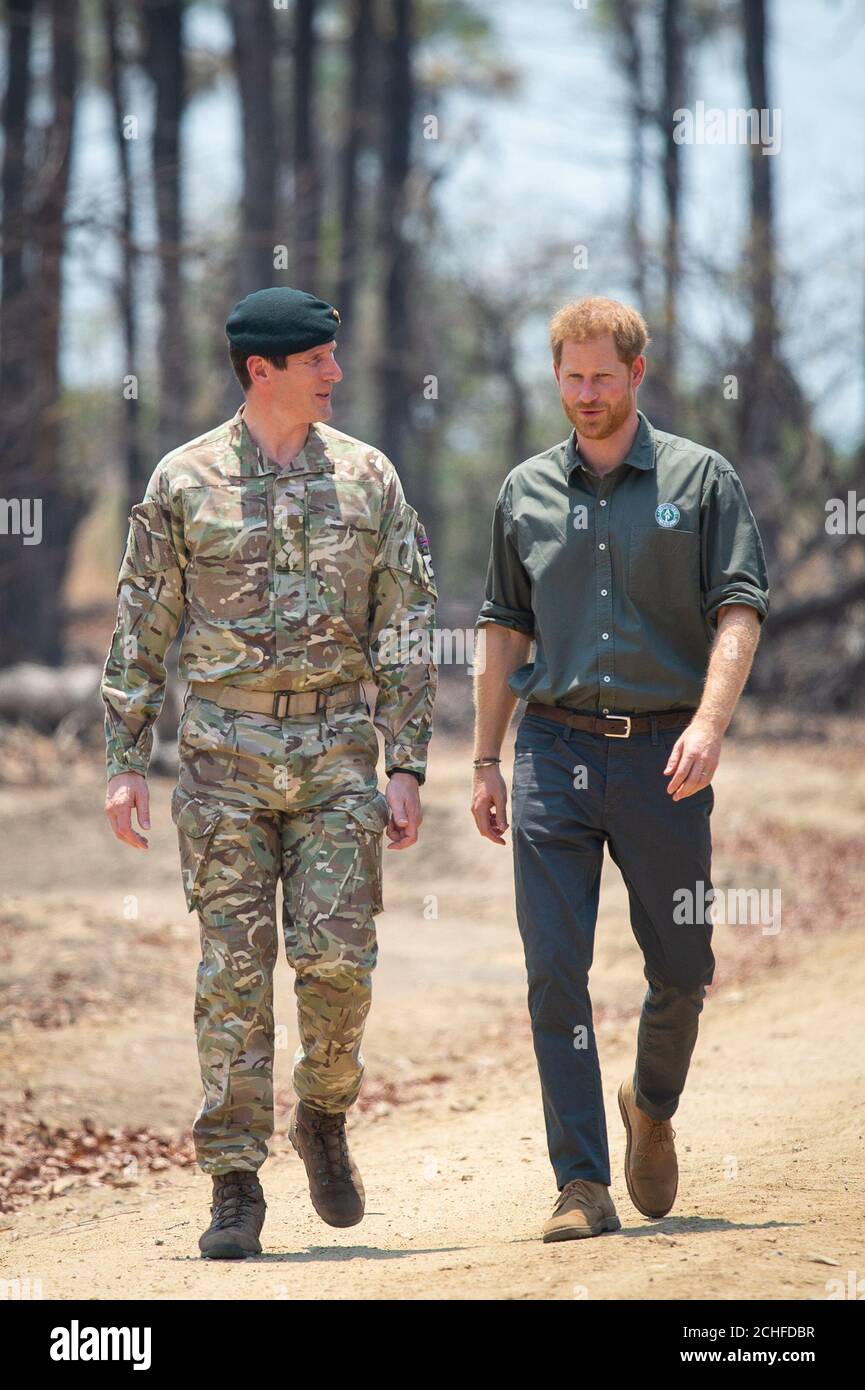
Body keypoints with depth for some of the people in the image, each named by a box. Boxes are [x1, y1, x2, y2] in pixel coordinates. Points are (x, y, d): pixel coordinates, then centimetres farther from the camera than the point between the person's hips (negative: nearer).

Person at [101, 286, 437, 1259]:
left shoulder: (367, 478, 5)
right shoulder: (184, 483, 1)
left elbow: (406, 631, 5)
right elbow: (140, 632, 4)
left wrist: (407, 768, -1)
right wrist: (125, 764, -2)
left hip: (338, 750, 1)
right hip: (224, 749, -1)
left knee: (336, 957, -6)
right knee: (234, 968, -2)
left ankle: (322, 1116, 22)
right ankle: (235, 1187, 2)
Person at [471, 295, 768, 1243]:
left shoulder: (701, 480, 3)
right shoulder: (526, 492, 12)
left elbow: (738, 612, -4)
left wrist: (708, 722, -19)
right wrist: (484, 762, 12)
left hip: (662, 755, -1)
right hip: (554, 749, 1)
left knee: (681, 967, 5)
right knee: (555, 974, -7)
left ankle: (652, 1108, 36)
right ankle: (582, 1184, -5)